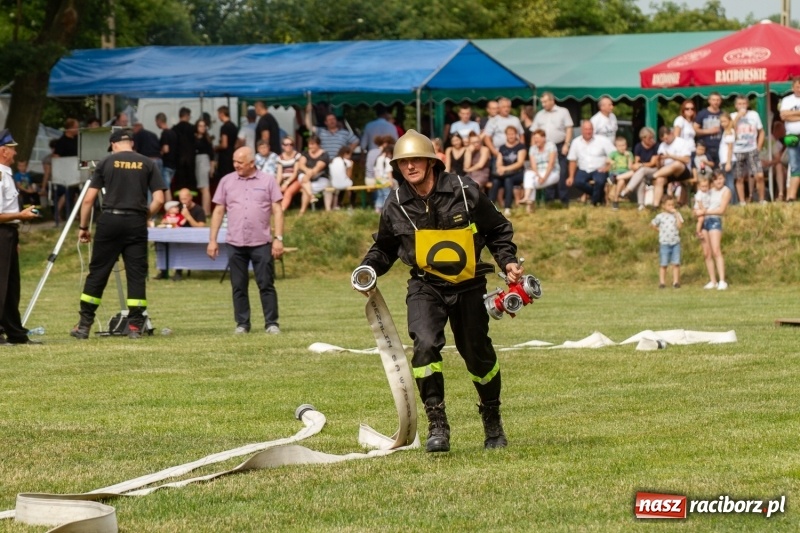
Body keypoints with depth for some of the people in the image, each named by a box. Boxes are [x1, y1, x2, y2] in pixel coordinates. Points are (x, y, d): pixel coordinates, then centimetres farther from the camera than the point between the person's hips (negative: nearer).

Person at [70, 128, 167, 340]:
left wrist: (83, 227, 10)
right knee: (136, 274, 5)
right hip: (136, 223, 0)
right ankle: (135, 326, 2)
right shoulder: (148, 164, 6)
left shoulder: (106, 163, 5)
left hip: (110, 221, 0)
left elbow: (89, 199, 1)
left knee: (97, 273, 4)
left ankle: (84, 325, 5)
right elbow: (159, 200, 0)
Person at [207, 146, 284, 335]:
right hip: (235, 243, 2)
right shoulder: (227, 181, 9)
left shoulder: (267, 181, 3)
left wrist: (278, 238, -7)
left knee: (266, 284, -2)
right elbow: (218, 211, 11)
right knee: (238, 286, 4)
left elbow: (277, 211, 2)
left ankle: (271, 323, 3)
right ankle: (242, 324, 11)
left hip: (261, 243, -2)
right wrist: (212, 240, 5)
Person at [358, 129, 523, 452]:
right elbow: (384, 248, 14)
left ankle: (493, 422, 33)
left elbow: (498, 230, 5)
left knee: (478, 354, 9)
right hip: (426, 286, 0)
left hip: (468, 285, 0)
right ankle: (437, 426, -18)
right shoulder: (396, 207, -3)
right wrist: (368, 269, -3)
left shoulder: (464, 192, -8)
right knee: (426, 345, -24)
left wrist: (508, 261, -8)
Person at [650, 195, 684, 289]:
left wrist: (676, 214, -13)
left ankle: (676, 282, 4)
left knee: (676, 264, 0)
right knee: (664, 264, 2)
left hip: (675, 243, 1)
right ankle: (662, 282, 6)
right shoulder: (660, 216, 1)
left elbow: (680, 226, -11)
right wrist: (660, 230, 3)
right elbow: (653, 224, 13)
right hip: (664, 243, -1)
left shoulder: (677, 215, 3)